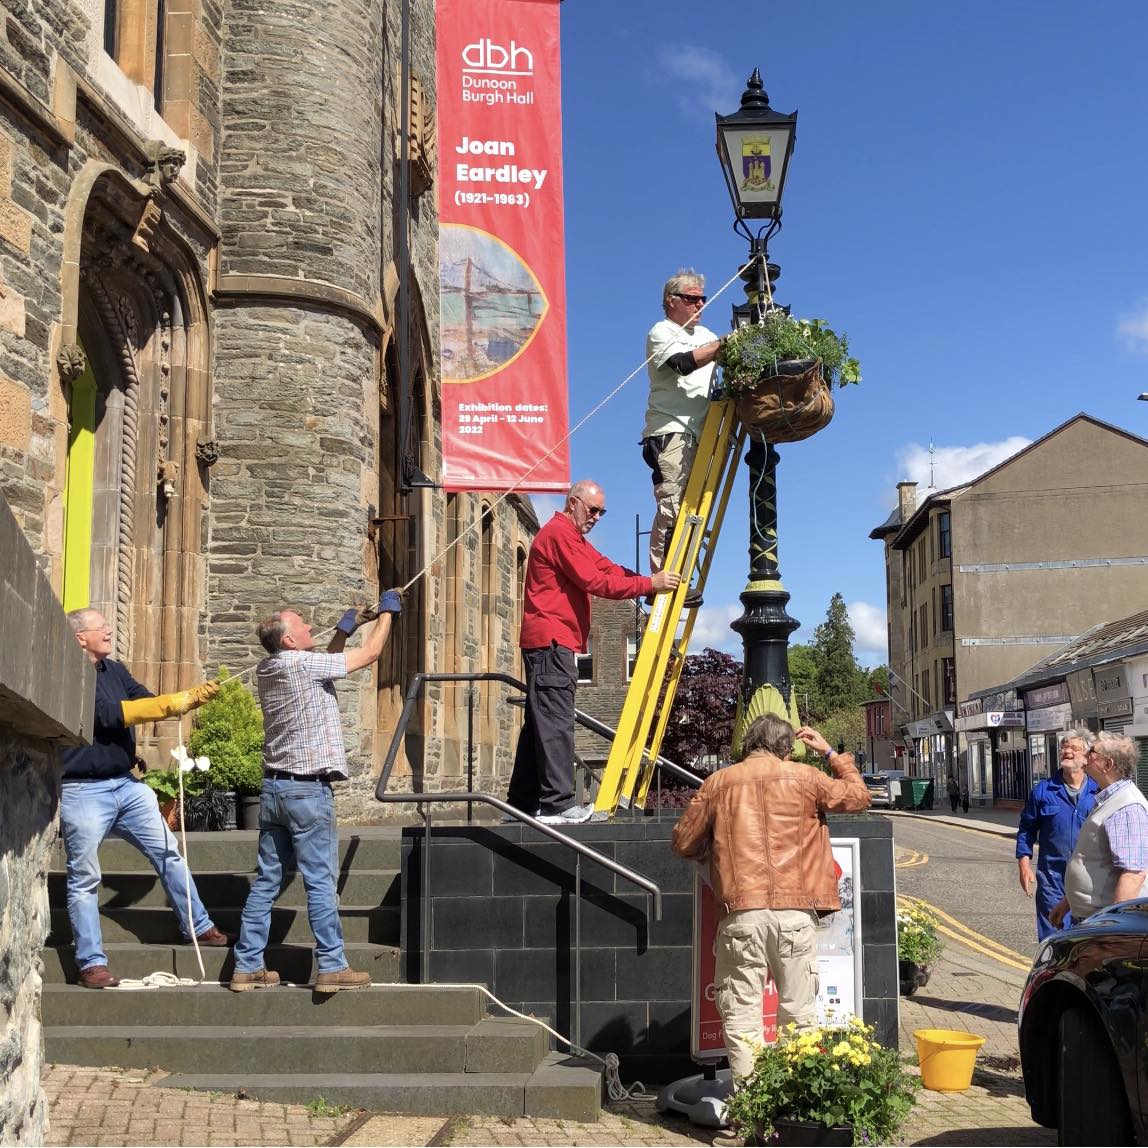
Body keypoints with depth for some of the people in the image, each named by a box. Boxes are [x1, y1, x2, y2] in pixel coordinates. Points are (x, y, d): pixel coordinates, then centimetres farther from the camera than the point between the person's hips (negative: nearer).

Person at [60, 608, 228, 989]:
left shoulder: (114, 670, 12)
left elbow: (150, 702, 13)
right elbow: (109, 715, -22)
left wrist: (194, 695, -2)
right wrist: (171, 704, -22)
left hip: (126, 785, 7)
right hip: (84, 791, -7)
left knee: (168, 853, 8)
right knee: (85, 879, 1)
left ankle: (198, 927, 20)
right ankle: (91, 963, 8)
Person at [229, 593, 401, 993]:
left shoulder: (267, 670, 10)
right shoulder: (303, 664, -14)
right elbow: (370, 654, -6)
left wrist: (347, 627, 21)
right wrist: (386, 612, 8)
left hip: (274, 787, 8)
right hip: (308, 790, -8)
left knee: (266, 881, 10)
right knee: (320, 881, -4)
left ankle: (248, 967, 13)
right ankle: (331, 967, 0)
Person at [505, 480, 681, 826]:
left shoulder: (572, 536, 24)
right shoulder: (559, 533, -10)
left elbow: (607, 568, 15)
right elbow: (595, 581, -17)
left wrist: (654, 583, 1)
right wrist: (649, 584, -15)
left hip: (551, 641, 11)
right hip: (551, 640, -11)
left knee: (541, 722, 11)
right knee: (555, 723, -13)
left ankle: (523, 802, 15)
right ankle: (557, 804, -14)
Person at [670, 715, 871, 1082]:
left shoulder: (717, 783, 9)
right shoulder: (805, 778, 8)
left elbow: (683, 843, 14)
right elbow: (859, 796, 23)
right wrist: (831, 753, 33)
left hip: (741, 914, 0)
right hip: (796, 913, 1)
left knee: (741, 1016, 4)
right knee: (799, 1014, 10)